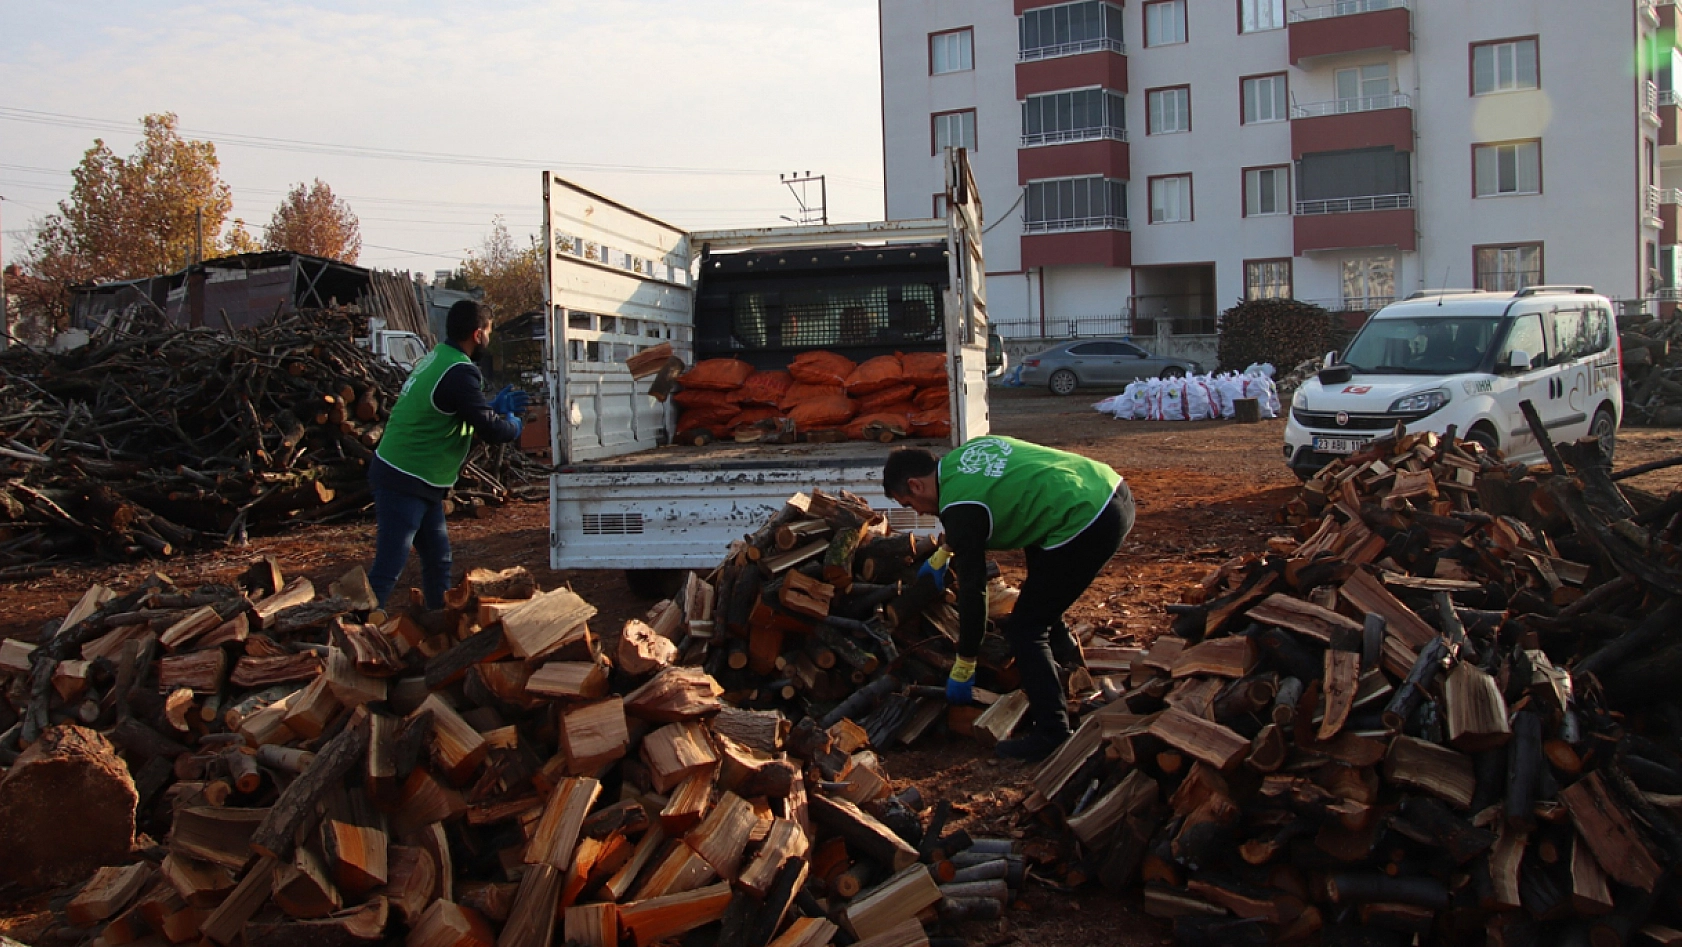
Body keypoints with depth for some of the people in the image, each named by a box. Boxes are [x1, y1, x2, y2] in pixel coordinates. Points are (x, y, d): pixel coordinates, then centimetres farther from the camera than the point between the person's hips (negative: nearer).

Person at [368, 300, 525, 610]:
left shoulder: (435, 358, 9)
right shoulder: (459, 373, -20)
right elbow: (490, 429, -20)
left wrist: (496, 408, 14)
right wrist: (513, 425, 1)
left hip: (419, 483, 10)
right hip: (405, 483, -10)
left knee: (438, 559, 17)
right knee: (387, 570, -10)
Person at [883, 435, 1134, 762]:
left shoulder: (959, 508, -9)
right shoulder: (967, 450, 15)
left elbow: (971, 589, -5)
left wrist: (963, 668, 5)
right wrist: (942, 554, 39)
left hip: (1088, 524, -10)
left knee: (1024, 629, 0)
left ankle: (1053, 734, 1)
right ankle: (1062, 647, 44)